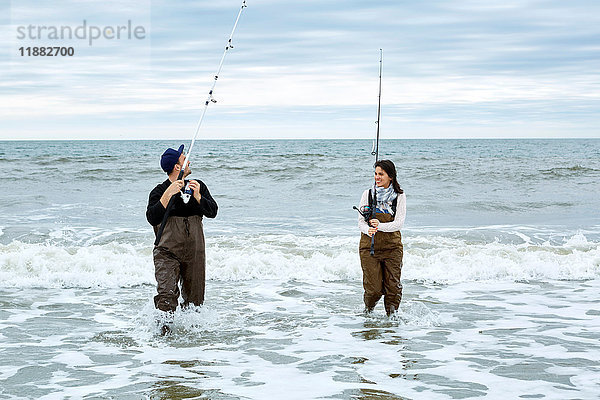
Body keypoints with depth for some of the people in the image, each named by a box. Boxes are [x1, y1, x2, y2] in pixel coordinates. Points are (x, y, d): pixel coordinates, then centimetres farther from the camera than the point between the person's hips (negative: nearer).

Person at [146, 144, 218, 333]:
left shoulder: (199, 186, 8)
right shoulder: (159, 192, -3)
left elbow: (212, 212, -3)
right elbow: (152, 218, -19)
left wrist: (197, 197, -20)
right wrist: (168, 194, -27)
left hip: (195, 253, 4)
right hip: (167, 252, -3)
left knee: (194, 298, 9)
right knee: (167, 293, -22)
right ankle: (165, 325, -18)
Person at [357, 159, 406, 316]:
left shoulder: (399, 196, 0)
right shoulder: (368, 194, 3)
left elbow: (399, 223, -9)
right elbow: (361, 221, 1)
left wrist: (380, 226, -27)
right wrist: (368, 230, -22)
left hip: (392, 246, 0)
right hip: (369, 246, 0)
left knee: (393, 286, -3)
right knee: (374, 288, -3)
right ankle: (368, 312, 26)